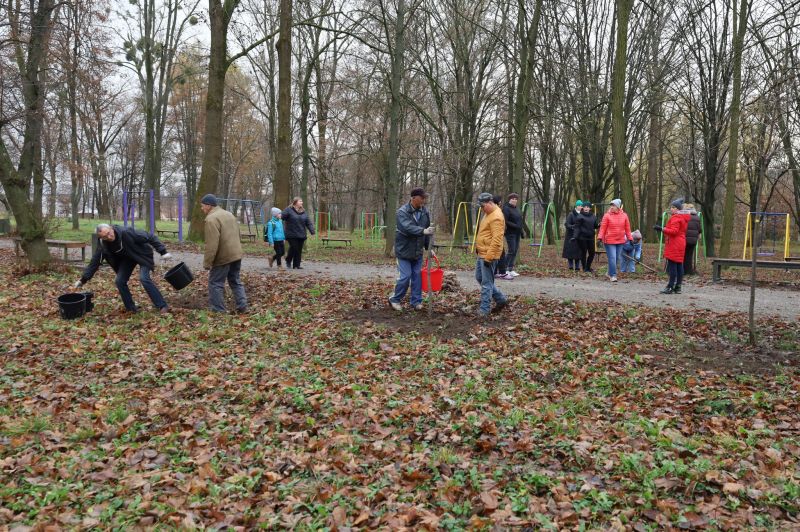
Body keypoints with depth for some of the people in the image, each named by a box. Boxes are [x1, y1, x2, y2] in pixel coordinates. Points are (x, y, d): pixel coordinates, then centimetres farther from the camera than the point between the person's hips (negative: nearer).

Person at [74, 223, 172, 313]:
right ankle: (131, 308, 9)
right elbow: (94, 262, -8)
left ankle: (162, 306, -19)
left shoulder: (126, 232, -34)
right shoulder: (102, 245, -18)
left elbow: (150, 237, -29)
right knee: (119, 281, -6)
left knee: (144, 278, -23)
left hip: (142, 254, -6)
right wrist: (83, 279, -9)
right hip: (127, 257, 6)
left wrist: (163, 252, -31)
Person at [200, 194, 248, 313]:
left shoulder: (211, 219, -16)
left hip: (223, 257, -8)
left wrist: (207, 262, -17)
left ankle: (218, 311, 4)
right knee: (235, 281, 17)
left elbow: (212, 244, -22)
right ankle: (242, 307, 14)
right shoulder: (229, 214, 14)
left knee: (215, 283, 2)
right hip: (236, 254, 9)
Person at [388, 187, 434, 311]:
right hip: (404, 251, -5)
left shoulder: (425, 212, 2)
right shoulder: (402, 212, -16)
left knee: (417, 276, 8)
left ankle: (416, 301, 20)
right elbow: (408, 227, -33)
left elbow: (428, 231, 11)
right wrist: (423, 231, -45)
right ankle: (395, 300, 13)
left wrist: (429, 247, 7)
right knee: (405, 276, -6)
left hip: (418, 252, 5)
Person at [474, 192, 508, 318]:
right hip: (482, 253, 11)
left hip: (488, 256, -11)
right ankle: (500, 299, 27)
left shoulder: (496, 217, -20)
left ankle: (484, 310, 3)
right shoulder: (489, 214, 13)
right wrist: (479, 248, 23)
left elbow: (496, 240, -25)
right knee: (479, 278, 18)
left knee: (486, 283, -4)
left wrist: (489, 257, -25)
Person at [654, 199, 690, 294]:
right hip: (681, 244, 10)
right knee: (679, 266, 9)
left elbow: (674, 231, -22)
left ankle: (670, 287, -9)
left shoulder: (675, 217, -13)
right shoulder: (684, 217, 18)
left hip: (674, 246, -10)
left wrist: (662, 229, -24)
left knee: (672, 266, -9)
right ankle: (678, 287, 12)